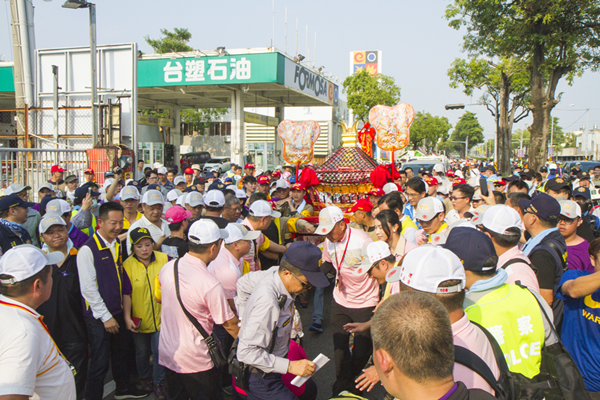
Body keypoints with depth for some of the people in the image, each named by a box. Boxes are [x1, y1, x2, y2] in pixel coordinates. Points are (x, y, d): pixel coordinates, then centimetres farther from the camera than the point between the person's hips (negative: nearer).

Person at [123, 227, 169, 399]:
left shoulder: (164, 259, -7)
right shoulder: (127, 265, -9)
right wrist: (127, 318, -12)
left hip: (161, 317, 0)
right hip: (139, 320, 0)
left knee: (159, 352, 5)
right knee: (142, 352, 18)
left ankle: (158, 383, 26)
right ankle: (144, 378, 44)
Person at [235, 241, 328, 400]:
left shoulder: (274, 272, -9)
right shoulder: (267, 302, -35)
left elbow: (243, 283, 12)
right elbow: (246, 353, -32)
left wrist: (247, 317, 15)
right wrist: (289, 366, -30)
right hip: (261, 378, -9)